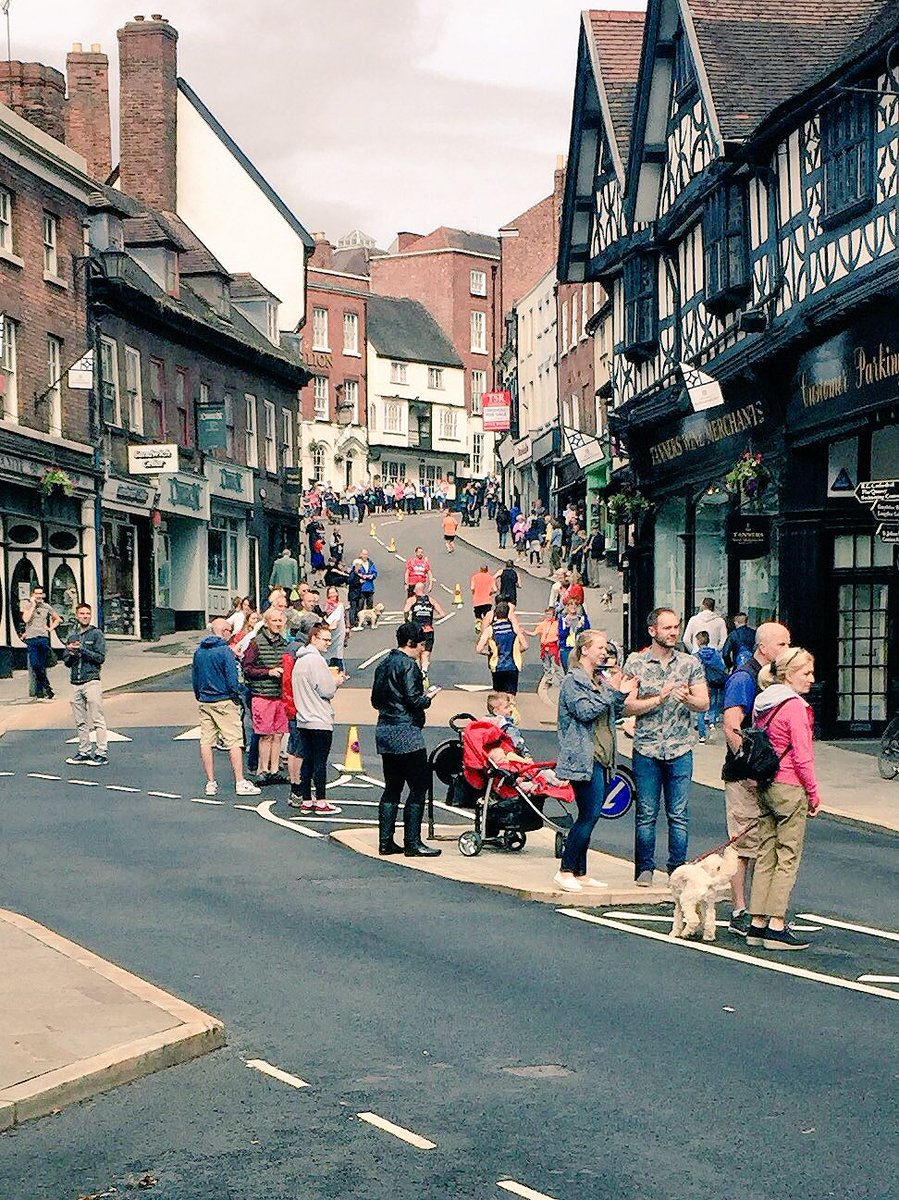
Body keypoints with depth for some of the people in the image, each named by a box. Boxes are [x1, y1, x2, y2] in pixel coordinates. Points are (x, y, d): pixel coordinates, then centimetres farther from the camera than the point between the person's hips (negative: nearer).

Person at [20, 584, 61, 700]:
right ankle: (47, 688, -7)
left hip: (43, 638, 2)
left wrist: (50, 628, 11)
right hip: (31, 639, -2)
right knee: (35, 665, -16)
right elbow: (25, 619, -12)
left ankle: (39, 692, 8)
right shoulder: (27, 605, 4)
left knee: (42, 666, 3)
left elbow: (57, 619, 26)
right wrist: (33, 605, -8)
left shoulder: (46, 607, 12)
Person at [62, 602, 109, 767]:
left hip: (91, 681, -6)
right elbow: (66, 661, 16)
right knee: (80, 722, 9)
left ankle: (102, 753, -7)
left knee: (97, 720, -7)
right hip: (75, 683, 6)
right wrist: (71, 653, -5)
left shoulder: (96, 634, 0)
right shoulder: (71, 636, 16)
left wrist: (81, 649, -13)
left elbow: (100, 658, -9)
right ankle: (84, 752, 16)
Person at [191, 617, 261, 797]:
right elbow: (232, 679, -15)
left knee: (206, 742, 8)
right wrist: (237, 694, 1)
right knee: (234, 742, -2)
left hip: (204, 702, 6)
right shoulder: (225, 651, -12)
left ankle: (210, 783, 10)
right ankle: (240, 783, -4)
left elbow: (194, 678, 13)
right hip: (224, 702, -6)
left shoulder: (199, 651, 7)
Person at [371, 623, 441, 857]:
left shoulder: (384, 664, 14)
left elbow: (376, 701, 17)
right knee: (419, 787, -3)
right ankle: (412, 843, -5)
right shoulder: (408, 665, -12)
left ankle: (386, 842, 11)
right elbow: (413, 700, -19)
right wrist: (428, 697, -1)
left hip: (384, 731, 9)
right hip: (406, 733, -9)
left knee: (392, 787, 12)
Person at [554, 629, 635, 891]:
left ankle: (580, 873, 13)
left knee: (589, 817, 9)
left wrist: (622, 695, 3)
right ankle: (565, 871, -5)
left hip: (602, 757, 8)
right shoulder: (573, 681, -7)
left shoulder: (601, 679, 17)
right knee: (589, 815, -12)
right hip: (583, 759, -8)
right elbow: (585, 712, -18)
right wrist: (610, 691, -15)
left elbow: (613, 715, 20)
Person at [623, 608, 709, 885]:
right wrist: (659, 699, -17)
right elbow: (628, 707, -5)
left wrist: (687, 699, -21)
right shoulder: (635, 662, 1)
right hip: (646, 750, -1)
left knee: (679, 815, 3)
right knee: (646, 814, 3)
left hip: (680, 750, 1)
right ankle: (644, 869, 13)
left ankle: (678, 870, 12)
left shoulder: (690, 663, 7)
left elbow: (704, 703, 0)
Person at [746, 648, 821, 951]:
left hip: (766, 786, 8)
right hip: (790, 788, -8)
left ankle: (758, 924, 12)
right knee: (788, 858, -3)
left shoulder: (763, 704, 11)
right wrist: (814, 794, -8)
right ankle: (776, 926, -3)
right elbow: (802, 755, -16)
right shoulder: (795, 706, -14)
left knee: (766, 855, 11)